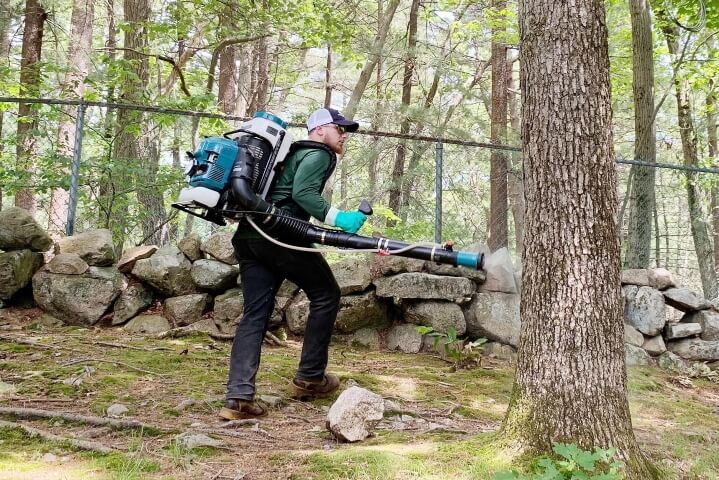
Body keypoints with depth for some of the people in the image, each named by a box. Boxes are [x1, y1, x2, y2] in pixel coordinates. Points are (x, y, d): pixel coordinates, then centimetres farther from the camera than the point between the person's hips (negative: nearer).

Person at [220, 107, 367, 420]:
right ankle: (309, 377, 10)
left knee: (255, 313, 4)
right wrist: (337, 218, -19)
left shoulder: (294, 152, 30)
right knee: (326, 294, 7)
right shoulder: (319, 154, 2)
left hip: (248, 235, 9)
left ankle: (238, 397, -6)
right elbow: (302, 192, -15)